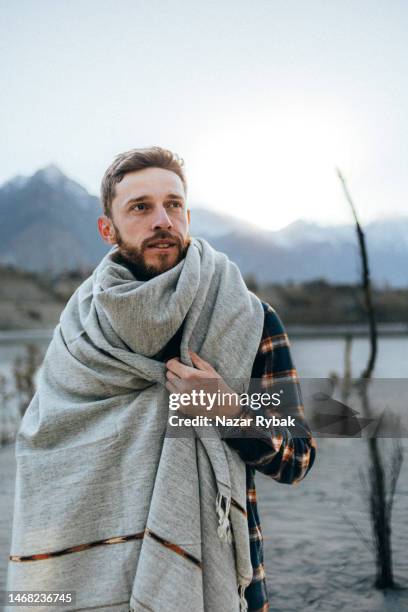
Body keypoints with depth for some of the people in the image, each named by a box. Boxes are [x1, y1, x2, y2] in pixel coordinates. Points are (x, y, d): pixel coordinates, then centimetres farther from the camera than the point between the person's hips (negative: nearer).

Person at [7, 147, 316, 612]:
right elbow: (49, 463, 4)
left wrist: (228, 412, -23)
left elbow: (297, 460, -7)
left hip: (215, 573, -1)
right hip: (100, 572, 2)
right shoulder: (80, 330, -3)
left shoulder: (250, 320, -9)